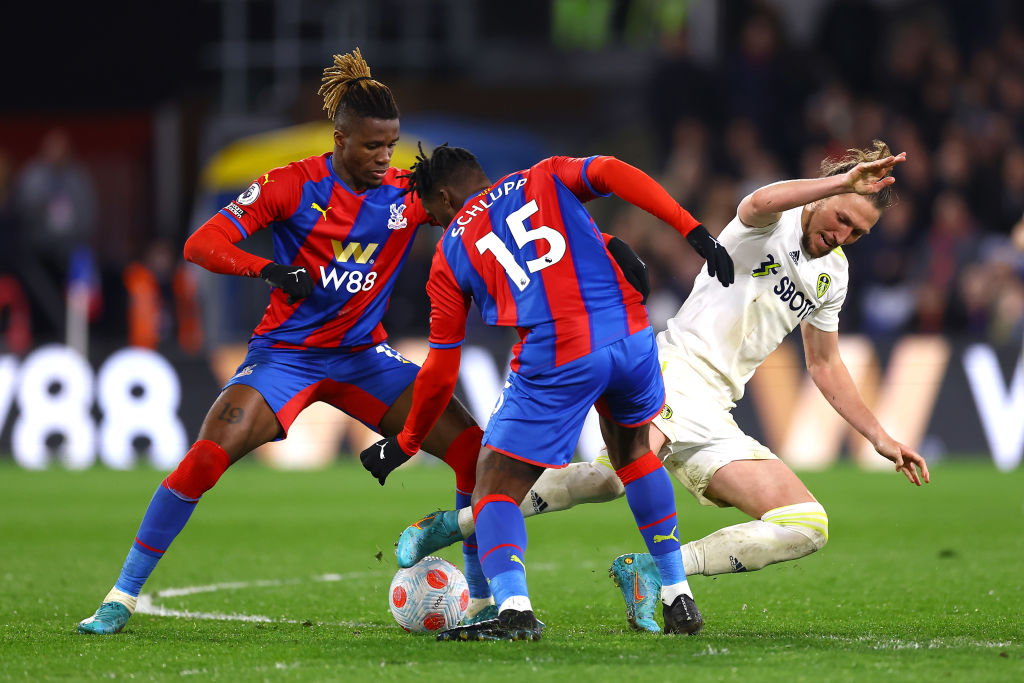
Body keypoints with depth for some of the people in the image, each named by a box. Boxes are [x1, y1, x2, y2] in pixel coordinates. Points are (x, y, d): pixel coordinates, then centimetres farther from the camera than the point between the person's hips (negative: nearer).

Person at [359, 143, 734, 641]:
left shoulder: (450, 252, 18)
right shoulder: (545, 179, 22)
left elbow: (440, 371, 19)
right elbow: (611, 173, 0)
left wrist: (407, 443, 33)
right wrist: (692, 229, -6)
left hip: (557, 359, -3)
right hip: (631, 334, 4)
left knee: (495, 484, 7)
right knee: (632, 449, 30)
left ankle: (512, 606, -20)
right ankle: (678, 599, 28)